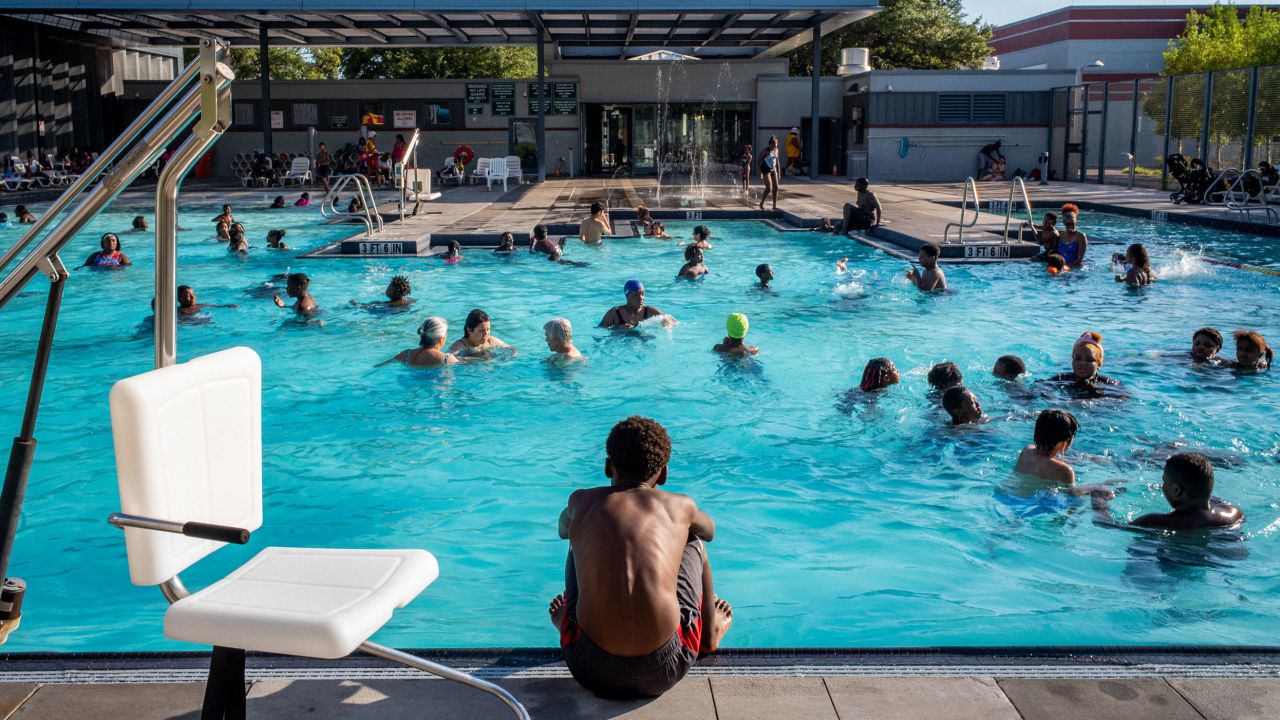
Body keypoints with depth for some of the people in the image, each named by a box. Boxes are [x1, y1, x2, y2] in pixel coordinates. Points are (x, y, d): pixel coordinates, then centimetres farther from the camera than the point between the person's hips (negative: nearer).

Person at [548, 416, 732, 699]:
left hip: (592, 671, 1)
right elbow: (710, 530, 34)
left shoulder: (581, 500, 9)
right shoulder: (680, 505, 8)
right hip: (663, 673, -1)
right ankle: (709, 634, 47)